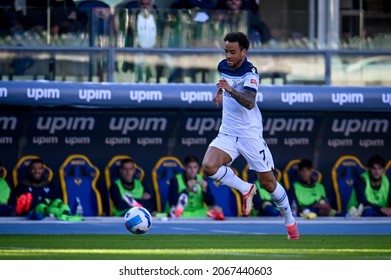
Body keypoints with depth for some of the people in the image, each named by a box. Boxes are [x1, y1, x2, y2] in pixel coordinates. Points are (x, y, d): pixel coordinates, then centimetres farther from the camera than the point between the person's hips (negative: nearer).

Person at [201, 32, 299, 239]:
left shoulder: (250, 73, -18)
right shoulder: (223, 67, 3)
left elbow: (250, 103, -36)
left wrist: (230, 90, -50)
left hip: (250, 134, -5)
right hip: (227, 134, 5)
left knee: (268, 183, 1)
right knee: (209, 166, -22)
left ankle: (290, 222, 22)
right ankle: (245, 189, 0)